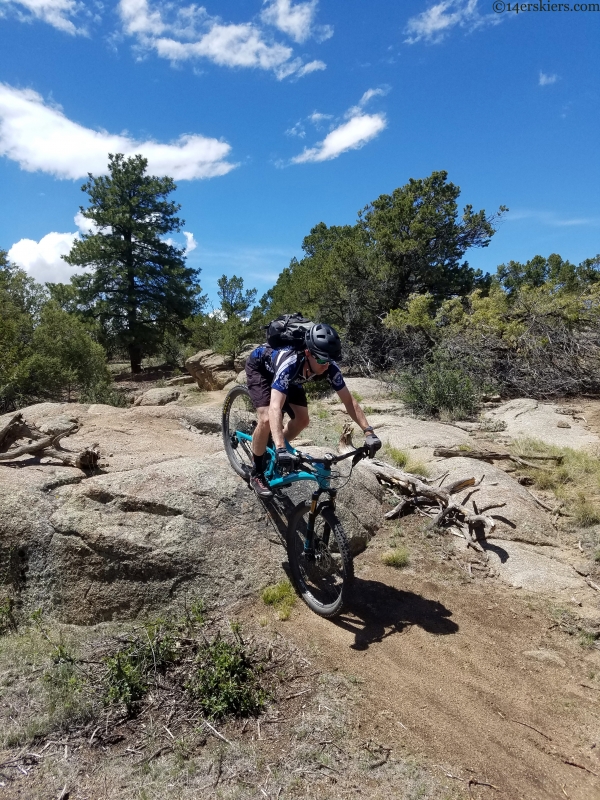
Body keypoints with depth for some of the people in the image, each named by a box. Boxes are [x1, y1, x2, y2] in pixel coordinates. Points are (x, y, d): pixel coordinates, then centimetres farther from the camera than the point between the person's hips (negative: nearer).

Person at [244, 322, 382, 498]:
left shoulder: (330, 368, -29)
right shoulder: (289, 364, -46)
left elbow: (349, 401, -21)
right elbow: (275, 408, -54)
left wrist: (368, 432, -32)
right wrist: (281, 450, -63)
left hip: (291, 377, 6)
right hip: (260, 367, -6)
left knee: (302, 420, -4)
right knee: (266, 419, -23)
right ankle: (257, 474, -2)